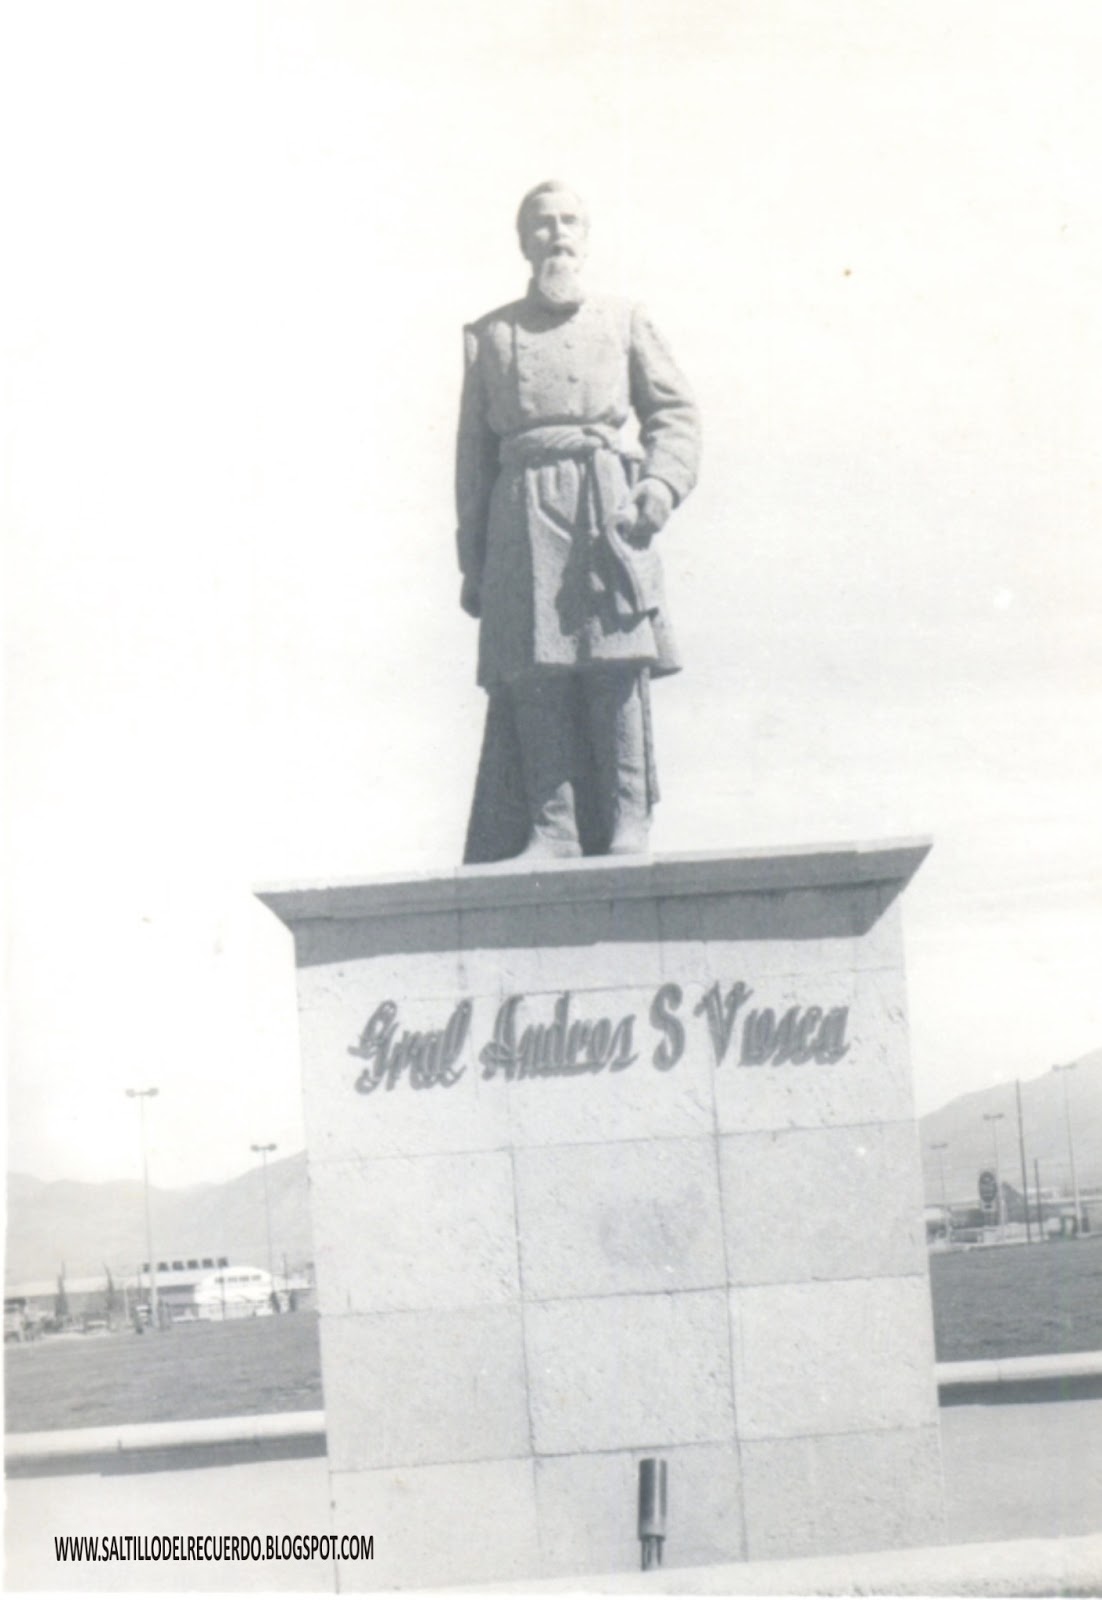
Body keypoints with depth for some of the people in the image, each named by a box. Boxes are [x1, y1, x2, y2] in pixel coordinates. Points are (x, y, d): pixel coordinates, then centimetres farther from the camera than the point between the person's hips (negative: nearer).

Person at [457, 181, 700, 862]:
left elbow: (676, 411, 13)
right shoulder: (490, 335, 17)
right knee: (534, 677, -6)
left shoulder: (625, 321, 16)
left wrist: (662, 483, -7)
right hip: (524, 518, 1)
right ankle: (551, 832, -4)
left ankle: (626, 829, -5)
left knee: (617, 666, -8)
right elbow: (474, 449, 14)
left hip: (607, 506, -1)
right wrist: (473, 560, 8)